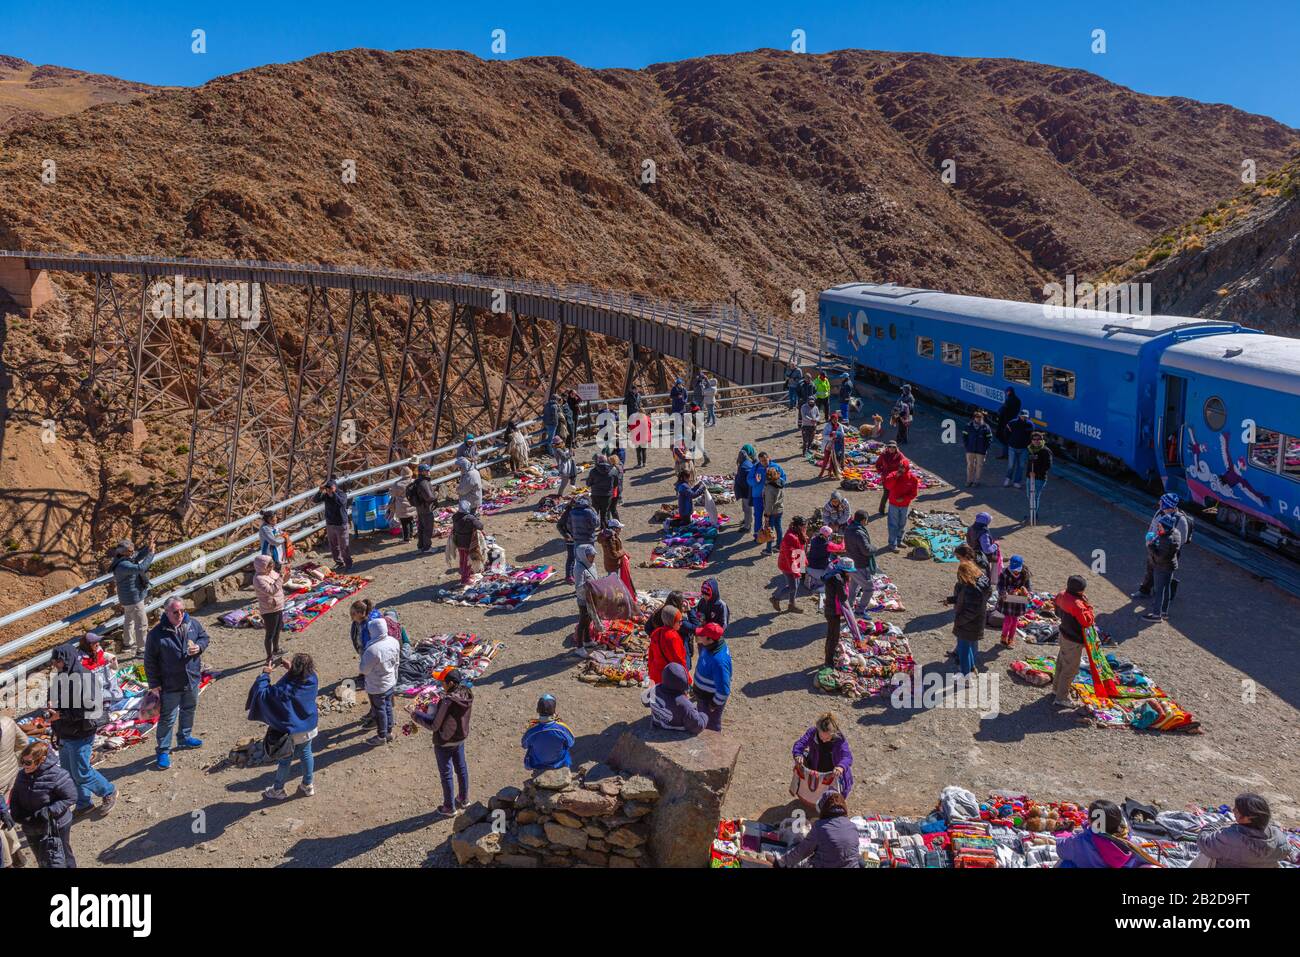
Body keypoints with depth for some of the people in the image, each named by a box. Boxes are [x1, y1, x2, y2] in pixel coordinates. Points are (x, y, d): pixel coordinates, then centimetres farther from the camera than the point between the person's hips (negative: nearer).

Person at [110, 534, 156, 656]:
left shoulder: (125, 560, 1)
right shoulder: (123, 565, -29)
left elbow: (138, 556, 7)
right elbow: (141, 568, -41)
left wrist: (148, 546, -9)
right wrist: (151, 554, -34)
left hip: (128, 598, 11)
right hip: (133, 597, -11)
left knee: (129, 620, 26)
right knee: (142, 623, -2)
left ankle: (128, 644, 43)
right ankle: (142, 649, 4)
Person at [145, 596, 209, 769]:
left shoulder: (193, 624, -7)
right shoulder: (157, 634, -19)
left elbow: (204, 637, 11)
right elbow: (150, 661, -11)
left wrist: (199, 647, -13)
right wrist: (154, 683, -10)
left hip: (192, 679, 5)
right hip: (169, 685, -5)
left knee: (189, 710, 24)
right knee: (167, 718, 2)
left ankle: (184, 737, 46)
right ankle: (163, 751, 16)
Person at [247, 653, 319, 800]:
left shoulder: (284, 689, -33)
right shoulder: (312, 680, -17)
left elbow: (262, 693, -26)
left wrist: (265, 674, -18)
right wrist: (290, 669, 0)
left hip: (290, 731, -4)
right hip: (309, 727, 4)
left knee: (285, 760, 14)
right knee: (306, 754, 22)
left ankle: (278, 790, 34)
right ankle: (308, 786, 37)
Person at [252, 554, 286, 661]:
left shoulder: (271, 572, 1)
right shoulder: (259, 579, -25)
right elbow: (271, 591, -35)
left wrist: (284, 578, -6)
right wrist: (280, 579, -32)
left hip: (278, 608, 9)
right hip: (269, 611, -9)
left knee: (277, 630, 25)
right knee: (270, 634, 5)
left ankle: (276, 650, 45)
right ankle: (269, 656, 19)